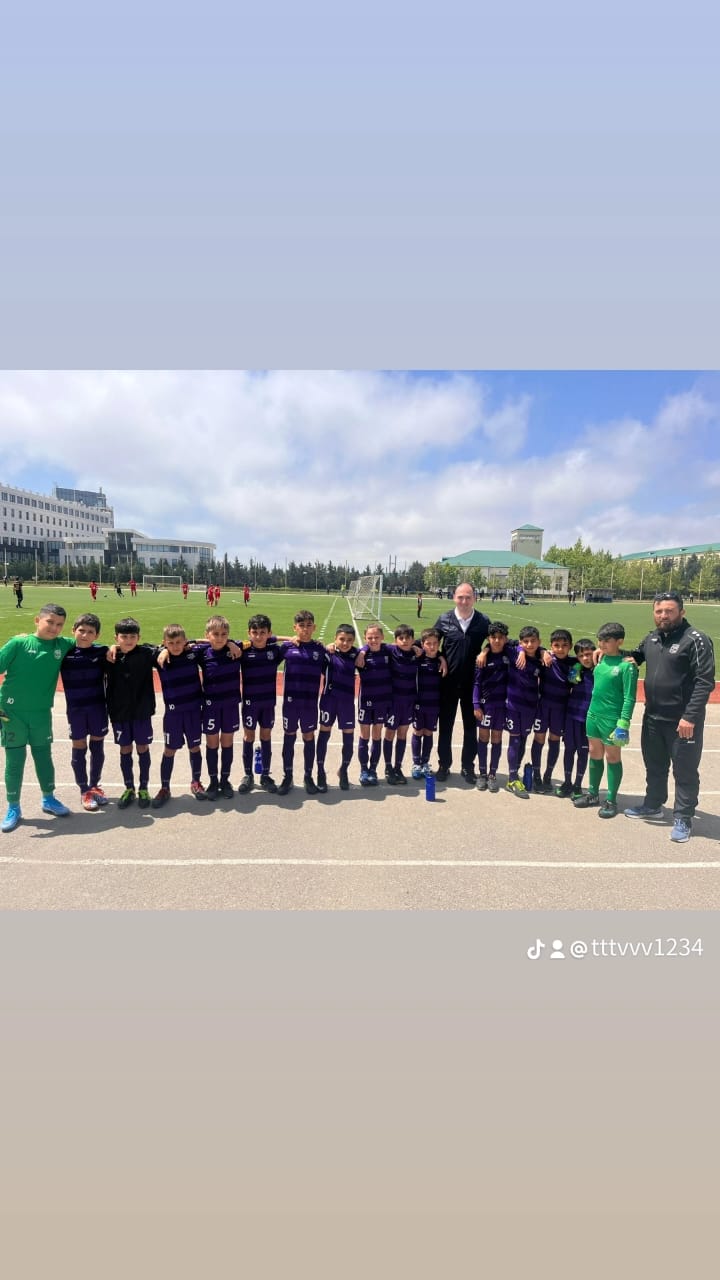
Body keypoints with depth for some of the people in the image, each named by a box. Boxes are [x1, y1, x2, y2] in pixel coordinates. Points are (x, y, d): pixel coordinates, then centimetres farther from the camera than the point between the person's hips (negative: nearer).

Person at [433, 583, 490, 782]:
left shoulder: (484, 621, -3)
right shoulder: (444, 619, -3)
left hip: (473, 682, 0)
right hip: (448, 681, 0)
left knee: (471, 725, 11)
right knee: (445, 725, 10)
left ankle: (468, 766, 26)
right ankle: (444, 764, 25)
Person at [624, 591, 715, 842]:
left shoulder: (695, 640, -14)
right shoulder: (651, 638, 7)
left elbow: (705, 681, -17)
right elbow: (636, 656, 27)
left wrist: (690, 716, -22)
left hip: (683, 721, -6)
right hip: (653, 717, 7)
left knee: (685, 772, 7)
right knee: (654, 766, 21)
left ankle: (683, 819, 22)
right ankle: (653, 805, 39)